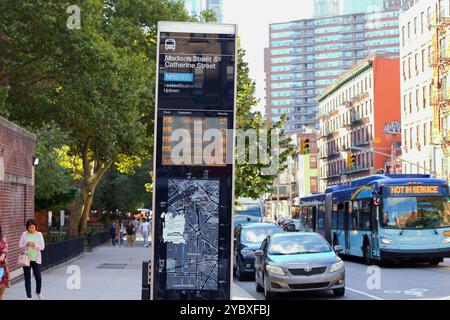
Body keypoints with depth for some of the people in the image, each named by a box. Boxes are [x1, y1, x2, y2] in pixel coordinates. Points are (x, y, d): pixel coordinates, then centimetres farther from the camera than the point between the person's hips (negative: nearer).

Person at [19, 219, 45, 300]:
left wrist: (34, 245, -21)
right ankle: (29, 296, 16)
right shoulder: (24, 234, 0)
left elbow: (42, 247, -4)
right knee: (27, 278, 5)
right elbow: (20, 245, 0)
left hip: (36, 259, -1)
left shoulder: (39, 234, -1)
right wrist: (26, 245, -20)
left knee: (38, 277, -2)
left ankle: (38, 292, 27)